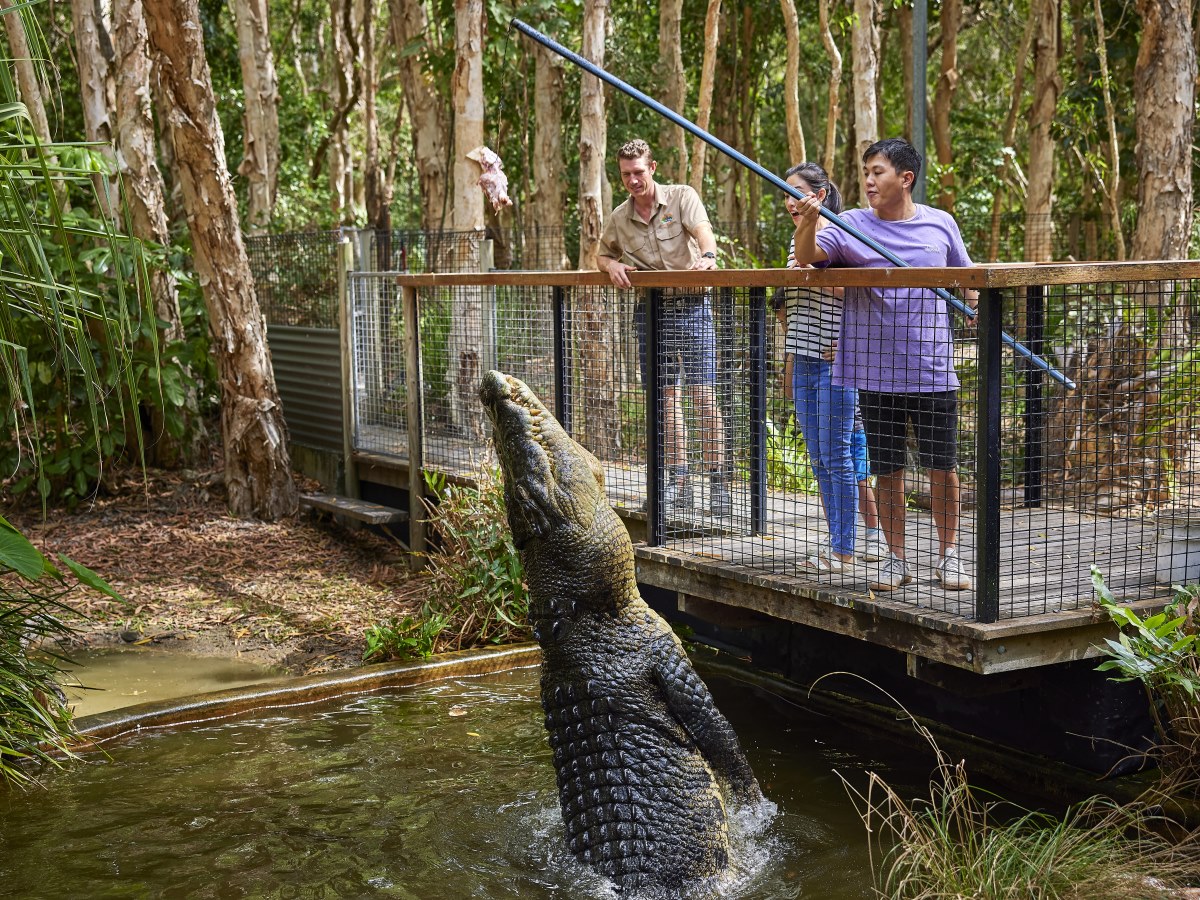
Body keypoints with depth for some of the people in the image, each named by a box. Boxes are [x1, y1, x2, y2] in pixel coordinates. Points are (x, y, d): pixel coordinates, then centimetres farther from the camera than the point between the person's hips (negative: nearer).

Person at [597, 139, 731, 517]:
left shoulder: (682, 197, -2)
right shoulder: (619, 218, 10)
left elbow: (702, 230, -20)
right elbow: (602, 254, 25)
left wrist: (708, 256, -43)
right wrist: (612, 266, 0)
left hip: (691, 305, -4)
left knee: (703, 394, -9)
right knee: (666, 397, 5)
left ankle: (718, 482, -5)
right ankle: (678, 481, 11)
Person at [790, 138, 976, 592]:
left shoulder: (941, 224, 4)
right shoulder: (852, 226, -1)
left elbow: (966, 277, 18)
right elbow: (807, 256, -16)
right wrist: (807, 225, -35)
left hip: (934, 371, 1)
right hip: (877, 373, 0)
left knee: (943, 467, 6)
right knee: (887, 470, 7)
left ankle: (949, 555, 22)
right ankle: (896, 559, 20)